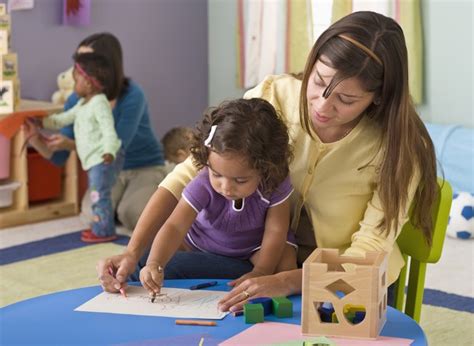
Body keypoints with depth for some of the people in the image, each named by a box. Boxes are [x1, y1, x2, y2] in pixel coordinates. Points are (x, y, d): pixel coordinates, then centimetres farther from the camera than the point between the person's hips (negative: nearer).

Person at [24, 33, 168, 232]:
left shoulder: (132, 96, -24)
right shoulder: (76, 101, -11)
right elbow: (59, 158, -9)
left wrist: (71, 145, -41)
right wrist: (37, 142, -31)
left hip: (145, 168, -3)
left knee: (131, 216, -29)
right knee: (93, 214, -24)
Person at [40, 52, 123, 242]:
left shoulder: (99, 104, -16)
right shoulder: (83, 104, 16)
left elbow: (109, 131, -26)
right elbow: (63, 119, 28)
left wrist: (109, 151, -41)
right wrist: (42, 121, 22)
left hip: (104, 159, -10)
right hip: (94, 160, 10)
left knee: (100, 194, -7)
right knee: (97, 194, 17)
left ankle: (104, 230, 0)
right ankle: (100, 227, 26)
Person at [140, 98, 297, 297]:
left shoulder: (275, 186, -32)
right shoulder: (203, 186, -34)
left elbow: (275, 231, -23)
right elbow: (175, 227, -39)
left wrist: (261, 272, -34)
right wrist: (154, 264, -55)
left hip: (255, 245, -1)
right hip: (203, 243, 1)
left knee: (285, 265, -29)